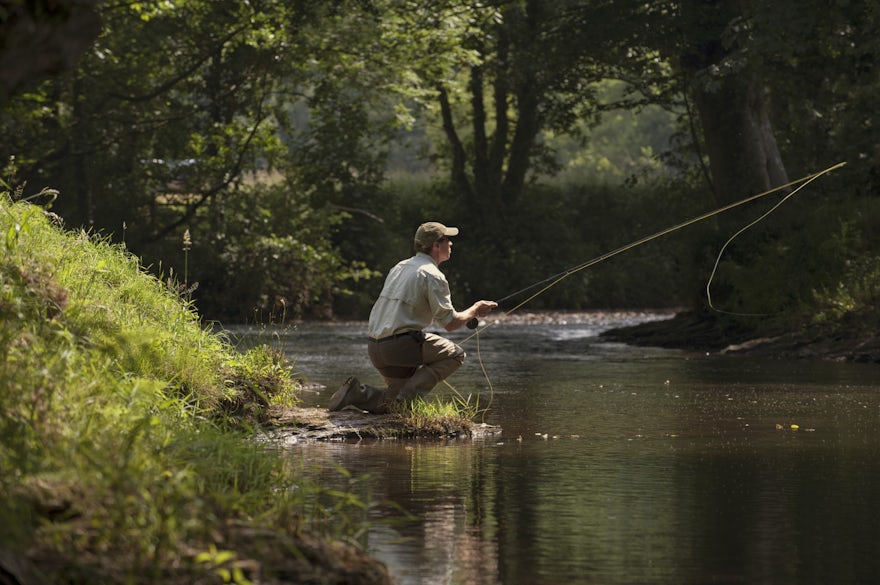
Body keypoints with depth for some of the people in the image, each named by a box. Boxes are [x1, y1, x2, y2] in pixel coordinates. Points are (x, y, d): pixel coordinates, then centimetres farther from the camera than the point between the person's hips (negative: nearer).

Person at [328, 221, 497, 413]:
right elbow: (450, 323, -8)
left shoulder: (400, 267, 19)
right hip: (399, 345, -9)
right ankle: (406, 396, -10)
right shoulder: (433, 276, -8)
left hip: (374, 347, 9)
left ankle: (357, 393, 0)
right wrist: (474, 310, 10)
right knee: (455, 354, 1)